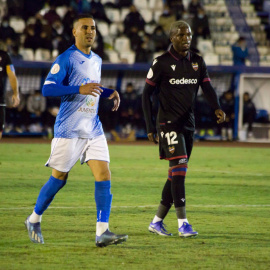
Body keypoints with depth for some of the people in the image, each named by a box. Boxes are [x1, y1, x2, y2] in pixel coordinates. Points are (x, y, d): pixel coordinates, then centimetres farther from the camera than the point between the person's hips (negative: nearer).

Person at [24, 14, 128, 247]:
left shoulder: (97, 60, 14)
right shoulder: (66, 59, -9)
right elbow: (47, 89, -18)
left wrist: (109, 93, 11)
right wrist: (80, 89, -28)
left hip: (93, 129, 6)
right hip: (68, 130, -6)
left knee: (104, 176, -9)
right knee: (59, 178, 3)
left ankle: (102, 232, -13)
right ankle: (34, 220, 25)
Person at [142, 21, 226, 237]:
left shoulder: (197, 62, 9)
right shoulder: (161, 63, -5)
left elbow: (207, 87, 0)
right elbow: (147, 95, 0)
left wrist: (217, 108, -21)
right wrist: (150, 127, -5)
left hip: (188, 124, 6)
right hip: (168, 123, -6)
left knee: (176, 174, 8)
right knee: (179, 167, -18)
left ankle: (157, 221, 19)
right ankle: (182, 223, -20)